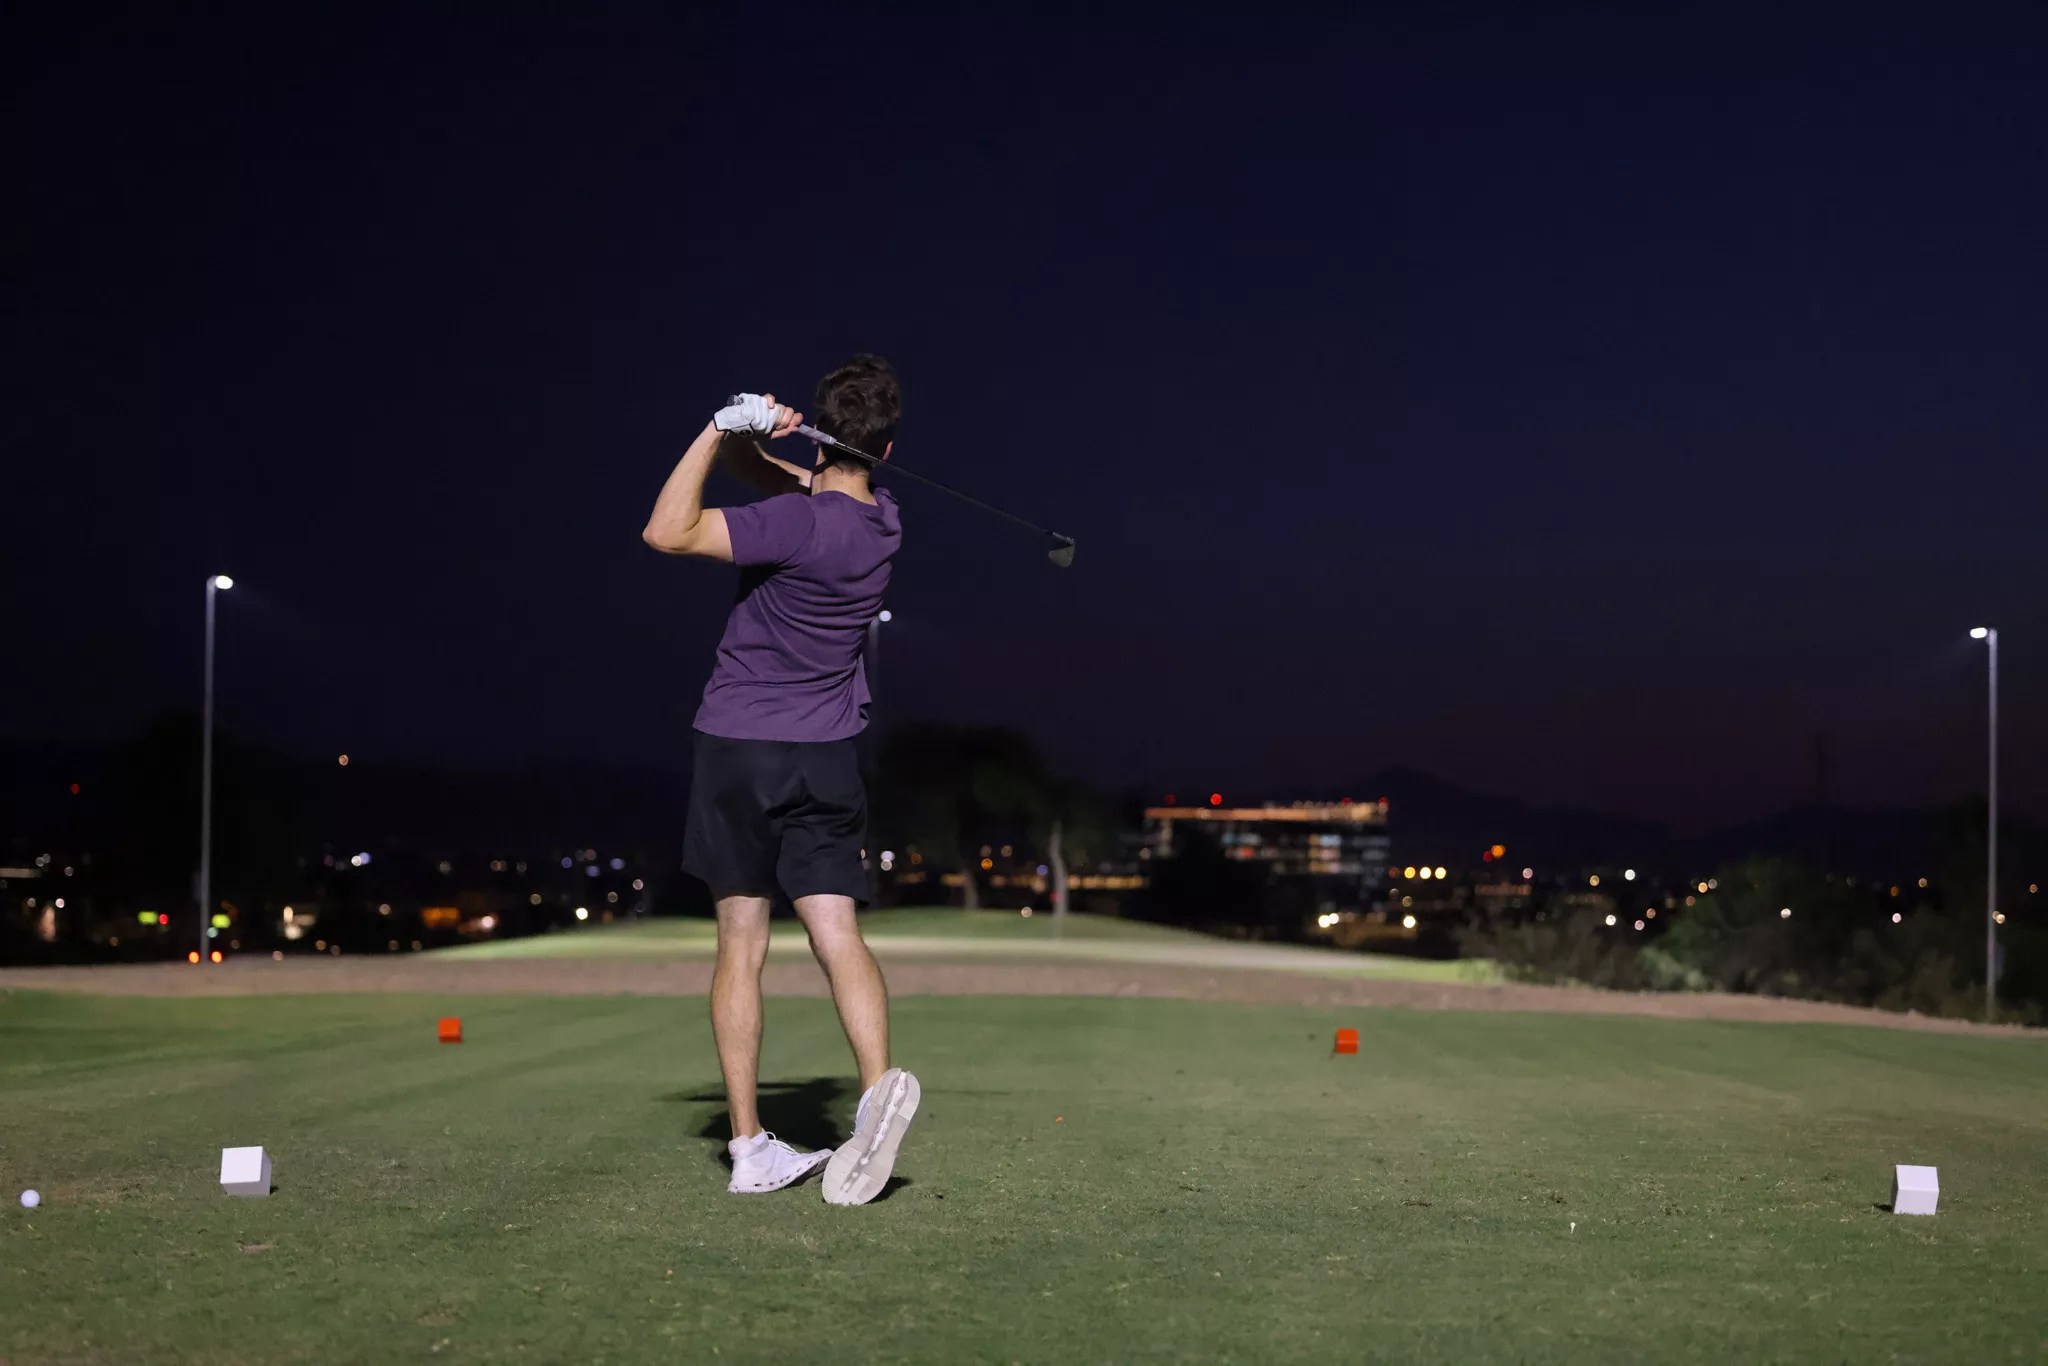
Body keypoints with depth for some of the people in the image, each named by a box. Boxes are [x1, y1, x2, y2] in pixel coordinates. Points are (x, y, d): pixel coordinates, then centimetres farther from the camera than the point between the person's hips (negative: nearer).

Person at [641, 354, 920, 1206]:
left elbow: (667, 532, -22)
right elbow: (782, 478, 12)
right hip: (824, 755, 4)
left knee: (742, 946, 3)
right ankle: (878, 1084, -28)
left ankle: (749, 1144, 4)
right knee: (837, 936, -2)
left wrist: (724, 428, -19)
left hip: (737, 746, -4)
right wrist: (739, 438, -9)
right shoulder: (881, 520, 4)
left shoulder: (801, 525, -18)